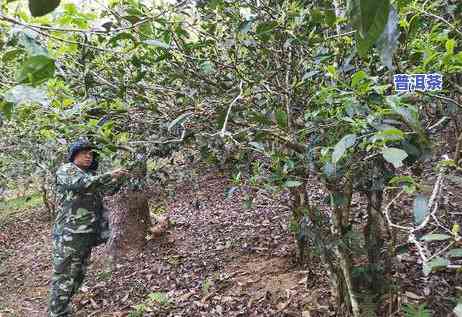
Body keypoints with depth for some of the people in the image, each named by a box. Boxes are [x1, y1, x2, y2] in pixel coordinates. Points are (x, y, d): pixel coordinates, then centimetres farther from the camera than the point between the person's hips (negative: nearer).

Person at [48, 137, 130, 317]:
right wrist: (109, 175, -26)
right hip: (69, 234, -8)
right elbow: (81, 184, -24)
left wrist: (119, 178, -2)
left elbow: (109, 190, 17)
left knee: (78, 275, 16)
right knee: (64, 276, -4)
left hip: (88, 234, 8)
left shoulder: (91, 175, 18)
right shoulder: (66, 170, -5)